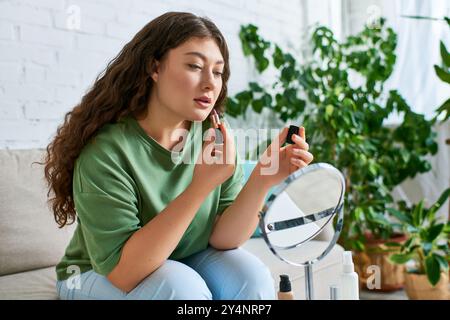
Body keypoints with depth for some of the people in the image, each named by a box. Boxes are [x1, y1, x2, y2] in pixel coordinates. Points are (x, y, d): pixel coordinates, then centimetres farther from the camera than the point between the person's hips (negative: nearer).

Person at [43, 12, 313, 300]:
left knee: (252, 276, -20)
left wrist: (261, 181, -31)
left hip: (183, 265, 5)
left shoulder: (216, 137, -11)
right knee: (183, 287, -31)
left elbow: (222, 238, -12)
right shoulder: (106, 150, -26)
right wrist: (200, 187, -37)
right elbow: (123, 272, -29)